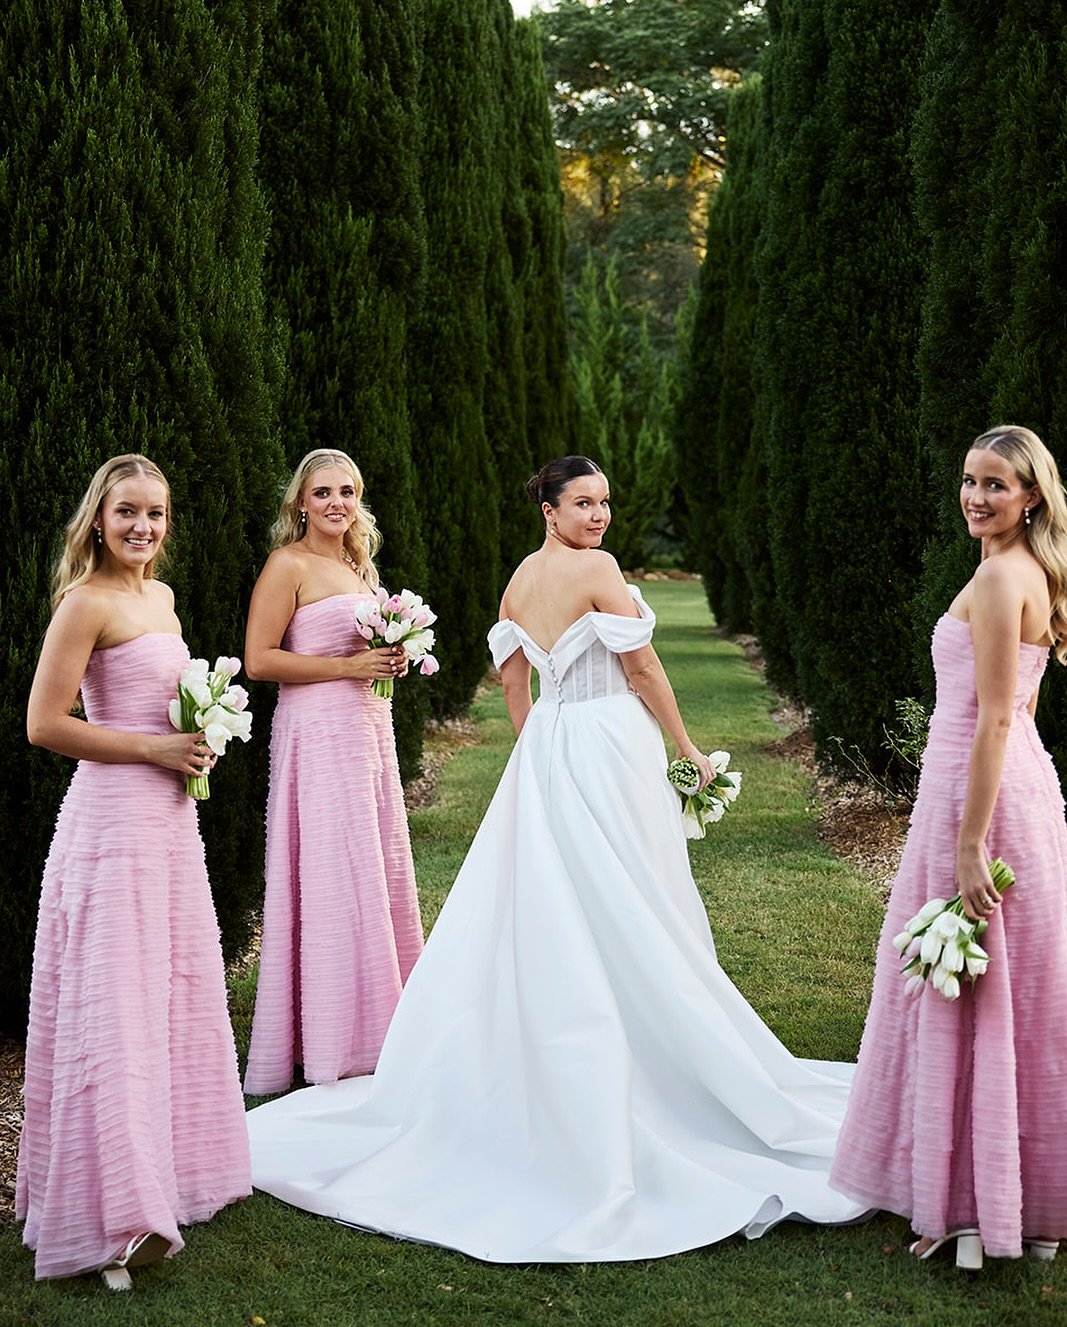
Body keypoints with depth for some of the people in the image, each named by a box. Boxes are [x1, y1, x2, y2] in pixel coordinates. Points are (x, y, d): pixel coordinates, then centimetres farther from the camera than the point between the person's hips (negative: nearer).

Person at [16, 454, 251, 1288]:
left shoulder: (160, 598, 14)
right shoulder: (86, 602, -12)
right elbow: (45, 724, -17)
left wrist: (199, 742, 7)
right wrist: (154, 749, -15)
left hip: (170, 814, 9)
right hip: (112, 819, -9)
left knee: (175, 990, 15)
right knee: (113, 1005, -7)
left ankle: (168, 1169, 29)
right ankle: (113, 1218, -3)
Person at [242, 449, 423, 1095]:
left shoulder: (358, 565, 16)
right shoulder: (289, 565, -8)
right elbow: (260, 659, -14)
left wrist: (393, 657, 7)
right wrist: (349, 666, -16)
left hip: (370, 726, 8)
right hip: (318, 731, -8)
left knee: (377, 866, 11)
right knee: (334, 875, -6)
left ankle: (374, 1017, 21)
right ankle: (331, 1041, 3)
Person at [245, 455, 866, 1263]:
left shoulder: (519, 582, 10)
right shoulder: (597, 569, -13)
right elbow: (642, 667, -11)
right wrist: (688, 749, -1)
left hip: (545, 750, 8)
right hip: (611, 748, -8)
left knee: (540, 917, 11)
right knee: (627, 924, -1)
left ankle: (534, 1079, 19)